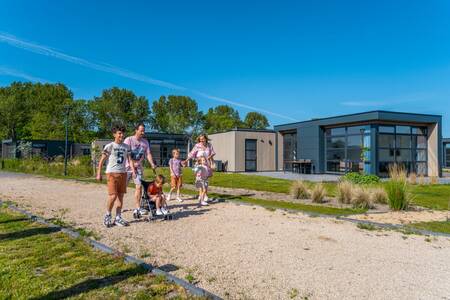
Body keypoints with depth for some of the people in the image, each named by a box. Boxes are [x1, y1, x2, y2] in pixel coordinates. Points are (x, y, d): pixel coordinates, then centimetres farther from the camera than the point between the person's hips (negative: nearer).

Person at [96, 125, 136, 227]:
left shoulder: (126, 147, 10)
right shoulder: (110, 146, -3)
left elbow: (129, 159, 8)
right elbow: (102, 160, -2)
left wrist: (133, 170, -6)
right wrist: (99, 173, -6)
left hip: (123, 173, 5)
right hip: (112, 173, -5)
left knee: (121, 196, 6)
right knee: (113, 196, -10)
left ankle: (118, 218, 16)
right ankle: (107, 216, 12)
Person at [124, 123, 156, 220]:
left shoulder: (145, 142, 5)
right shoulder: (129, 140, -8)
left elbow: (148, 154, 0)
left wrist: (152, 164, -15)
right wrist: (132, 164, -25)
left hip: (138, 167, 4)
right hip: (128, 167, -3)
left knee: (139, 186, -2)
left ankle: (137, 208, 4)